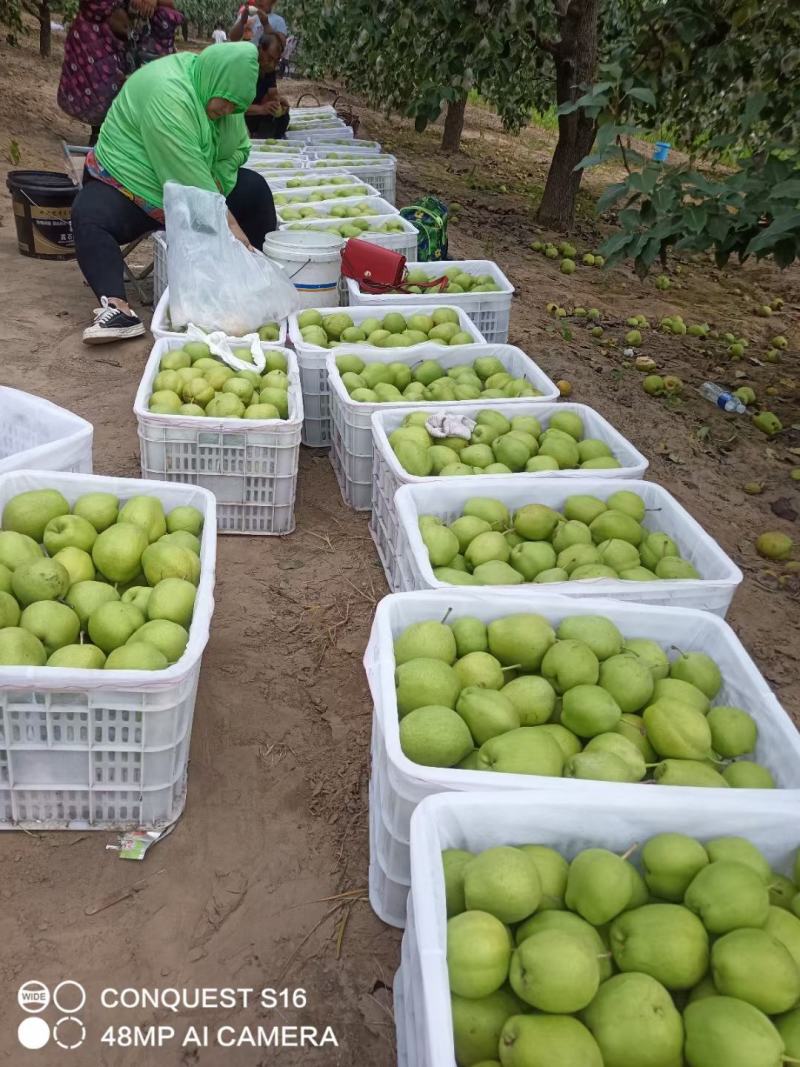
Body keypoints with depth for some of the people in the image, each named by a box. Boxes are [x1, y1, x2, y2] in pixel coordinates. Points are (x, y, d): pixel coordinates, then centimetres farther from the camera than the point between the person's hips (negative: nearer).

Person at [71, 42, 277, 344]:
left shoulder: (216, 88, -2)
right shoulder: (166, 93, -28)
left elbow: (238, 149, -2)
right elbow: (188, 173, -33)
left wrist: (215, 188, -19)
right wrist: (227, 222, -35)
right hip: (126, 186, -7)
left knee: (254, 189, -4)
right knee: (88, 217, -36)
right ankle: (117, 308, -50)